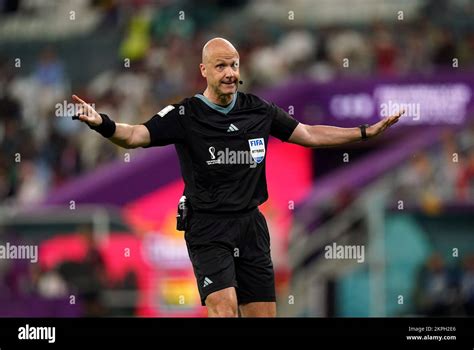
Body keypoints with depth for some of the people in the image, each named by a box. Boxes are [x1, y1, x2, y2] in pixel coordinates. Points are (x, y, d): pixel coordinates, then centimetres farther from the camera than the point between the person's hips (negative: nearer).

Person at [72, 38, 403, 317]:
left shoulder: (258, 110, 6)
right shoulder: (185, 115, -7)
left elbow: (310, 135, 16)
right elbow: (135, 135, -17)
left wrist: (368, 131, 14)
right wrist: (103, 123, -38)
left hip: (251, 225, 5)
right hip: (208, 228, -5)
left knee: (264, 313, 4)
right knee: (224, 306, -22)